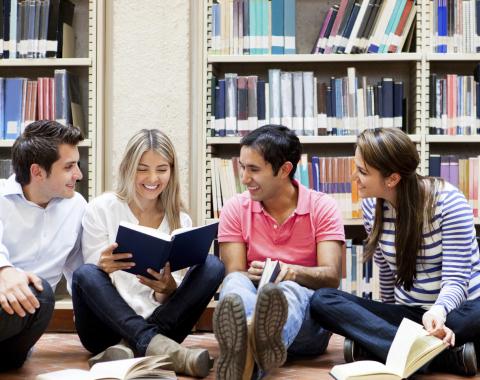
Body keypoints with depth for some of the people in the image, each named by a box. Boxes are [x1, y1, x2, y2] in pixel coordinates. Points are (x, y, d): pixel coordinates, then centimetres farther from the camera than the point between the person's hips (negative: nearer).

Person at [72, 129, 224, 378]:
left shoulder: (180, 221, 9)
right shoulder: (100, 209, 1)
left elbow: (165, 298, 6)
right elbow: (90, 279, -4)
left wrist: (168, 289, -20)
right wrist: (103, 267, -29)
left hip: (159, 322, 3)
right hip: (108, 325, -2)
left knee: (213, 266, -18)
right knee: (85, 274, -31)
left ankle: (130, 347, -32)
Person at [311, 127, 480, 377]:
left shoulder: (448, 202, -16)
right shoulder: (371, 205, -2)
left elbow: (455, 279, -21)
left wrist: (439, 311, -42)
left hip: (452, 310, -5)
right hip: (407, 313, 5)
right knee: (322, 300, -20)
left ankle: (374, 345, -32)